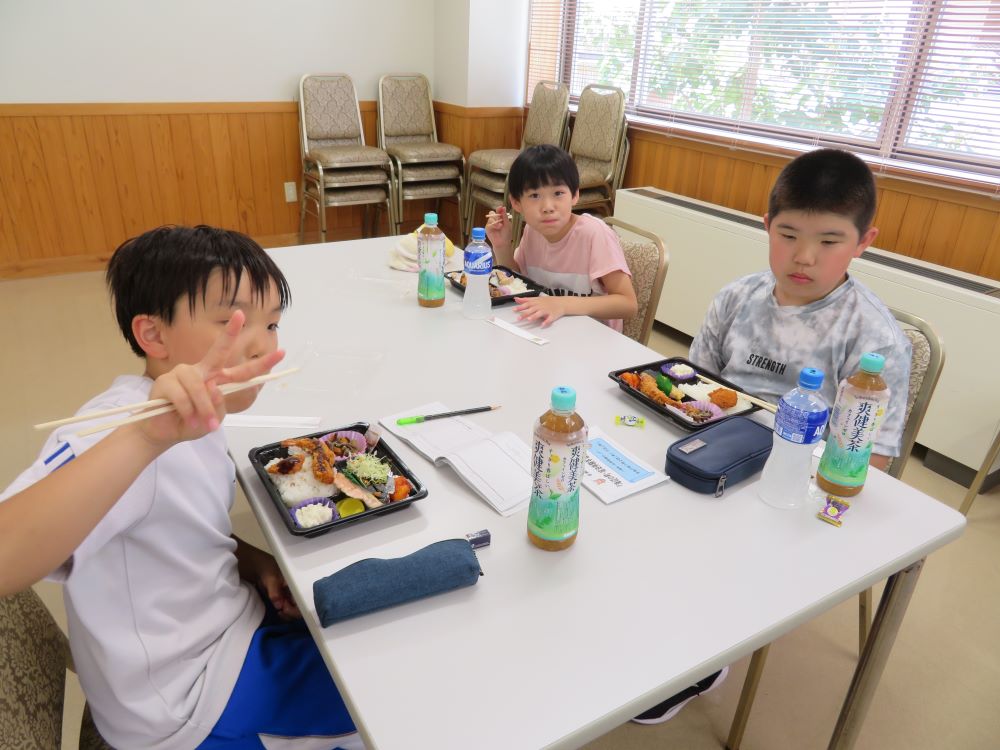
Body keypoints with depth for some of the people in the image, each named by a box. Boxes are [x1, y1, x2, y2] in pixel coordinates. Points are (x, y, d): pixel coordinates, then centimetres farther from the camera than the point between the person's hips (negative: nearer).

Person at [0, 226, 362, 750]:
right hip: (192, 695, -8)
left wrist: (256, 563, -6)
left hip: (231, 625, 8)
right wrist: (145, 438, -54)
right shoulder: (124, 427, -28)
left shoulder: (193, 420, -1)